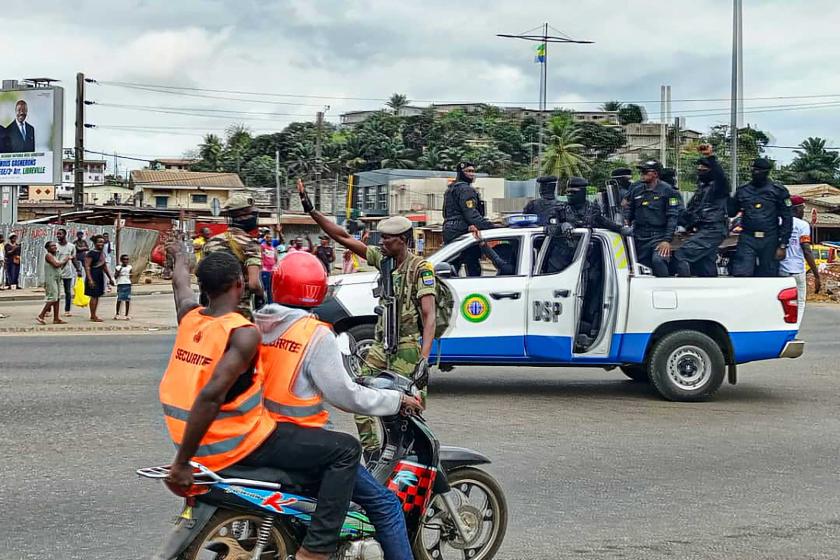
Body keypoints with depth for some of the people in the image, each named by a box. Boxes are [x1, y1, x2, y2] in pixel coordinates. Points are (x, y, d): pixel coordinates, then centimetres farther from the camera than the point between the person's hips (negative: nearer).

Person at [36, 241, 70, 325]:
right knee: (52, 299, -13)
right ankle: (41, 316, -10)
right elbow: (56, 264, -22)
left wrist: (66, 260, 10)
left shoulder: (55, 256, 18)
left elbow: (60, 267, 22)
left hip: (57, 280, 9)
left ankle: (56, 319, 8)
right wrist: (64, 260, -8)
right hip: (50, 280, -9)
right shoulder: (48, 255, -10)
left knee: (56, 299, 7)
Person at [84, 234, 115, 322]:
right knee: (94, 296, -7)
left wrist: (110, 278, 24)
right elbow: (87, 266, -18)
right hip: (93, 276, -8)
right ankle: (93, 316, -3)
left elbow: (105, 266, 24)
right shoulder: (91, 253, -12)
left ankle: (93, 315, 17)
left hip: (100, 277, 9)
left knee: (97, 296, 10)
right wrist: (90, 279, -26)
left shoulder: (102, 253, 14)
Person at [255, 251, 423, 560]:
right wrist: (397, 400, -2)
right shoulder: (315, 334, -15)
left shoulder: (258, 326, 4)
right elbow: (345, 395, -14)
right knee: (385, 503, -3)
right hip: (300, 439, -8)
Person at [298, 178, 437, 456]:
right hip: (382, 342, 7)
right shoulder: (383, 258, 8)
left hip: (407, 346, -7)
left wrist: (424, 357, -26)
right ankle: (371, 451, 6)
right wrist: (311, 210, 0)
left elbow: (429, 316, -17)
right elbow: (343, 237, 8)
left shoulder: (421, 268, -11)